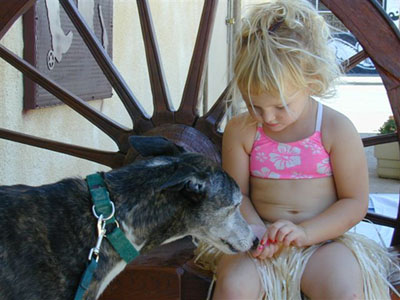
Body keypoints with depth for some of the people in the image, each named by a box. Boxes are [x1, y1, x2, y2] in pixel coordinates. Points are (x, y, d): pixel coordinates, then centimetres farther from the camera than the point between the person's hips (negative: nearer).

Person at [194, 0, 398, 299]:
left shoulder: (336, 129, -7)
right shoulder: (240, 130, -2)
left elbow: (356, 202, -4)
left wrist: (305, 232, -18)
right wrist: (255, 229, -18)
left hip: (322, 240, -1)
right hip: (261, 239, 1)